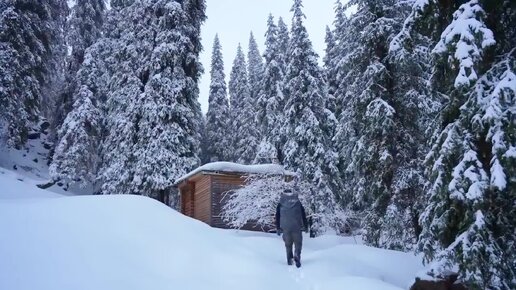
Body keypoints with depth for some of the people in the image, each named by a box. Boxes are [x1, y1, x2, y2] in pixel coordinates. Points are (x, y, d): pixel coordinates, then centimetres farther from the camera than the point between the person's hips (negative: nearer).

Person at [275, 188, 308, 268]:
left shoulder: (280, 204, 7)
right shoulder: (298, 202, 8)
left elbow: (277, 217, 7)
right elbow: (303, 215, 7)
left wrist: (278, 228, 11)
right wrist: (305, 226, 12)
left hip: (285, 227, 1)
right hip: (297, 227, -1)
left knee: (288, 244, 15)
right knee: (298, 243, 7)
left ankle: (289, 259, 12)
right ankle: (297, 256, -15)